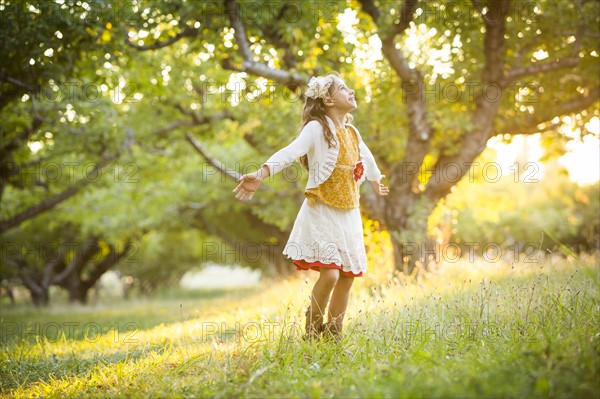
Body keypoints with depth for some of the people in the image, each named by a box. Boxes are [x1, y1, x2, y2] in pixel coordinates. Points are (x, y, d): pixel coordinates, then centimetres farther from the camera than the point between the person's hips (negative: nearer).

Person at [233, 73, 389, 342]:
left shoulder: (352, 132, 12)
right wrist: (260, 175, -44)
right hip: (322, 212, -7)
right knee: (330, 273, -18)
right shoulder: (317, 128, -10)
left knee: (348, 276, 6)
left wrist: (376, 183, 51)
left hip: (349, 214, 7)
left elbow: (367, 158, 34)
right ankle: (313, 334, 3)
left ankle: (333, 335, 20)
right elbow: (290, 152, -27)